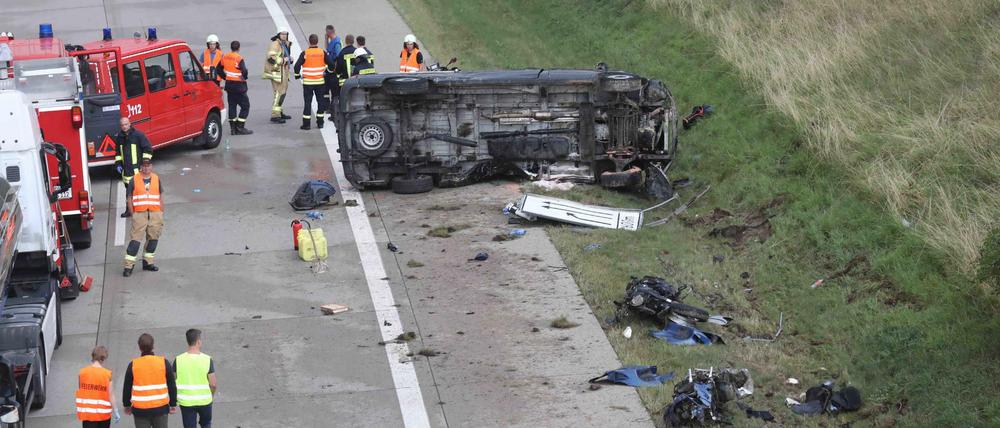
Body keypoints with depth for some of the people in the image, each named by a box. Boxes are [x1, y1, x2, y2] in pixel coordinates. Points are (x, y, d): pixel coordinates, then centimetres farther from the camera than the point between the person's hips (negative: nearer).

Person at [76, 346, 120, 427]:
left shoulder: (82, 373, -2)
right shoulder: (107, 374, -8)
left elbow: (78, 393, 3)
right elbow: (111, 395, -9)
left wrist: (78, 409, 13)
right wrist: (115, 411, -1)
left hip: (87, 413, 1)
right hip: (103, 412, -1)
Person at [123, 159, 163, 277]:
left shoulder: (156, 179, 9)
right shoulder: (135, 180, 2)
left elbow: (160, 197, 13)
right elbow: (130, 198, 4)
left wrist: (161, 213, 8)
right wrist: (132, 214, -2)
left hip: (155, 214, 3)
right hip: (139, 213, -3)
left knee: (153, 238, 7)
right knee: (135, 239, -8)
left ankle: (148, 262, 20)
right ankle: (128, 266, -7)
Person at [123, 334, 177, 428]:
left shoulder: (133, 365, -4)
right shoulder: (164, 363, -3)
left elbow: (127, 388, 3)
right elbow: (172, 385, 2)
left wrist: (127, 405, 17)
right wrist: (173, 404, 12)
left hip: (140, 410, -1)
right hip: (160, 408, 1)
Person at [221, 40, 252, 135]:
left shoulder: (225, 57, 3)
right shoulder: (239, 59, -17)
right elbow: (244, 72, -23)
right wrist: (244, 77, -1)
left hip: (229, 84, 7)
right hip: (238, 85, -7)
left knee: (232, 105, 13)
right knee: (245, 106, 1)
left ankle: (232, 127, 12)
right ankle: (240, 127, -5)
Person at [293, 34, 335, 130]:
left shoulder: (305, 53, -8)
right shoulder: (322, 52, -2)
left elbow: (297, 65, -12)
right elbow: (331, 64, -1)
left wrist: (297, 75, 6)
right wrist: (329, 71, 20)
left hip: (308, 82, -2)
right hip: (320, 82, 2)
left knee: (307, 102, 2)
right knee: (321, 101, 11)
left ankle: (306, 123, 0)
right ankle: (320, 122, 12)